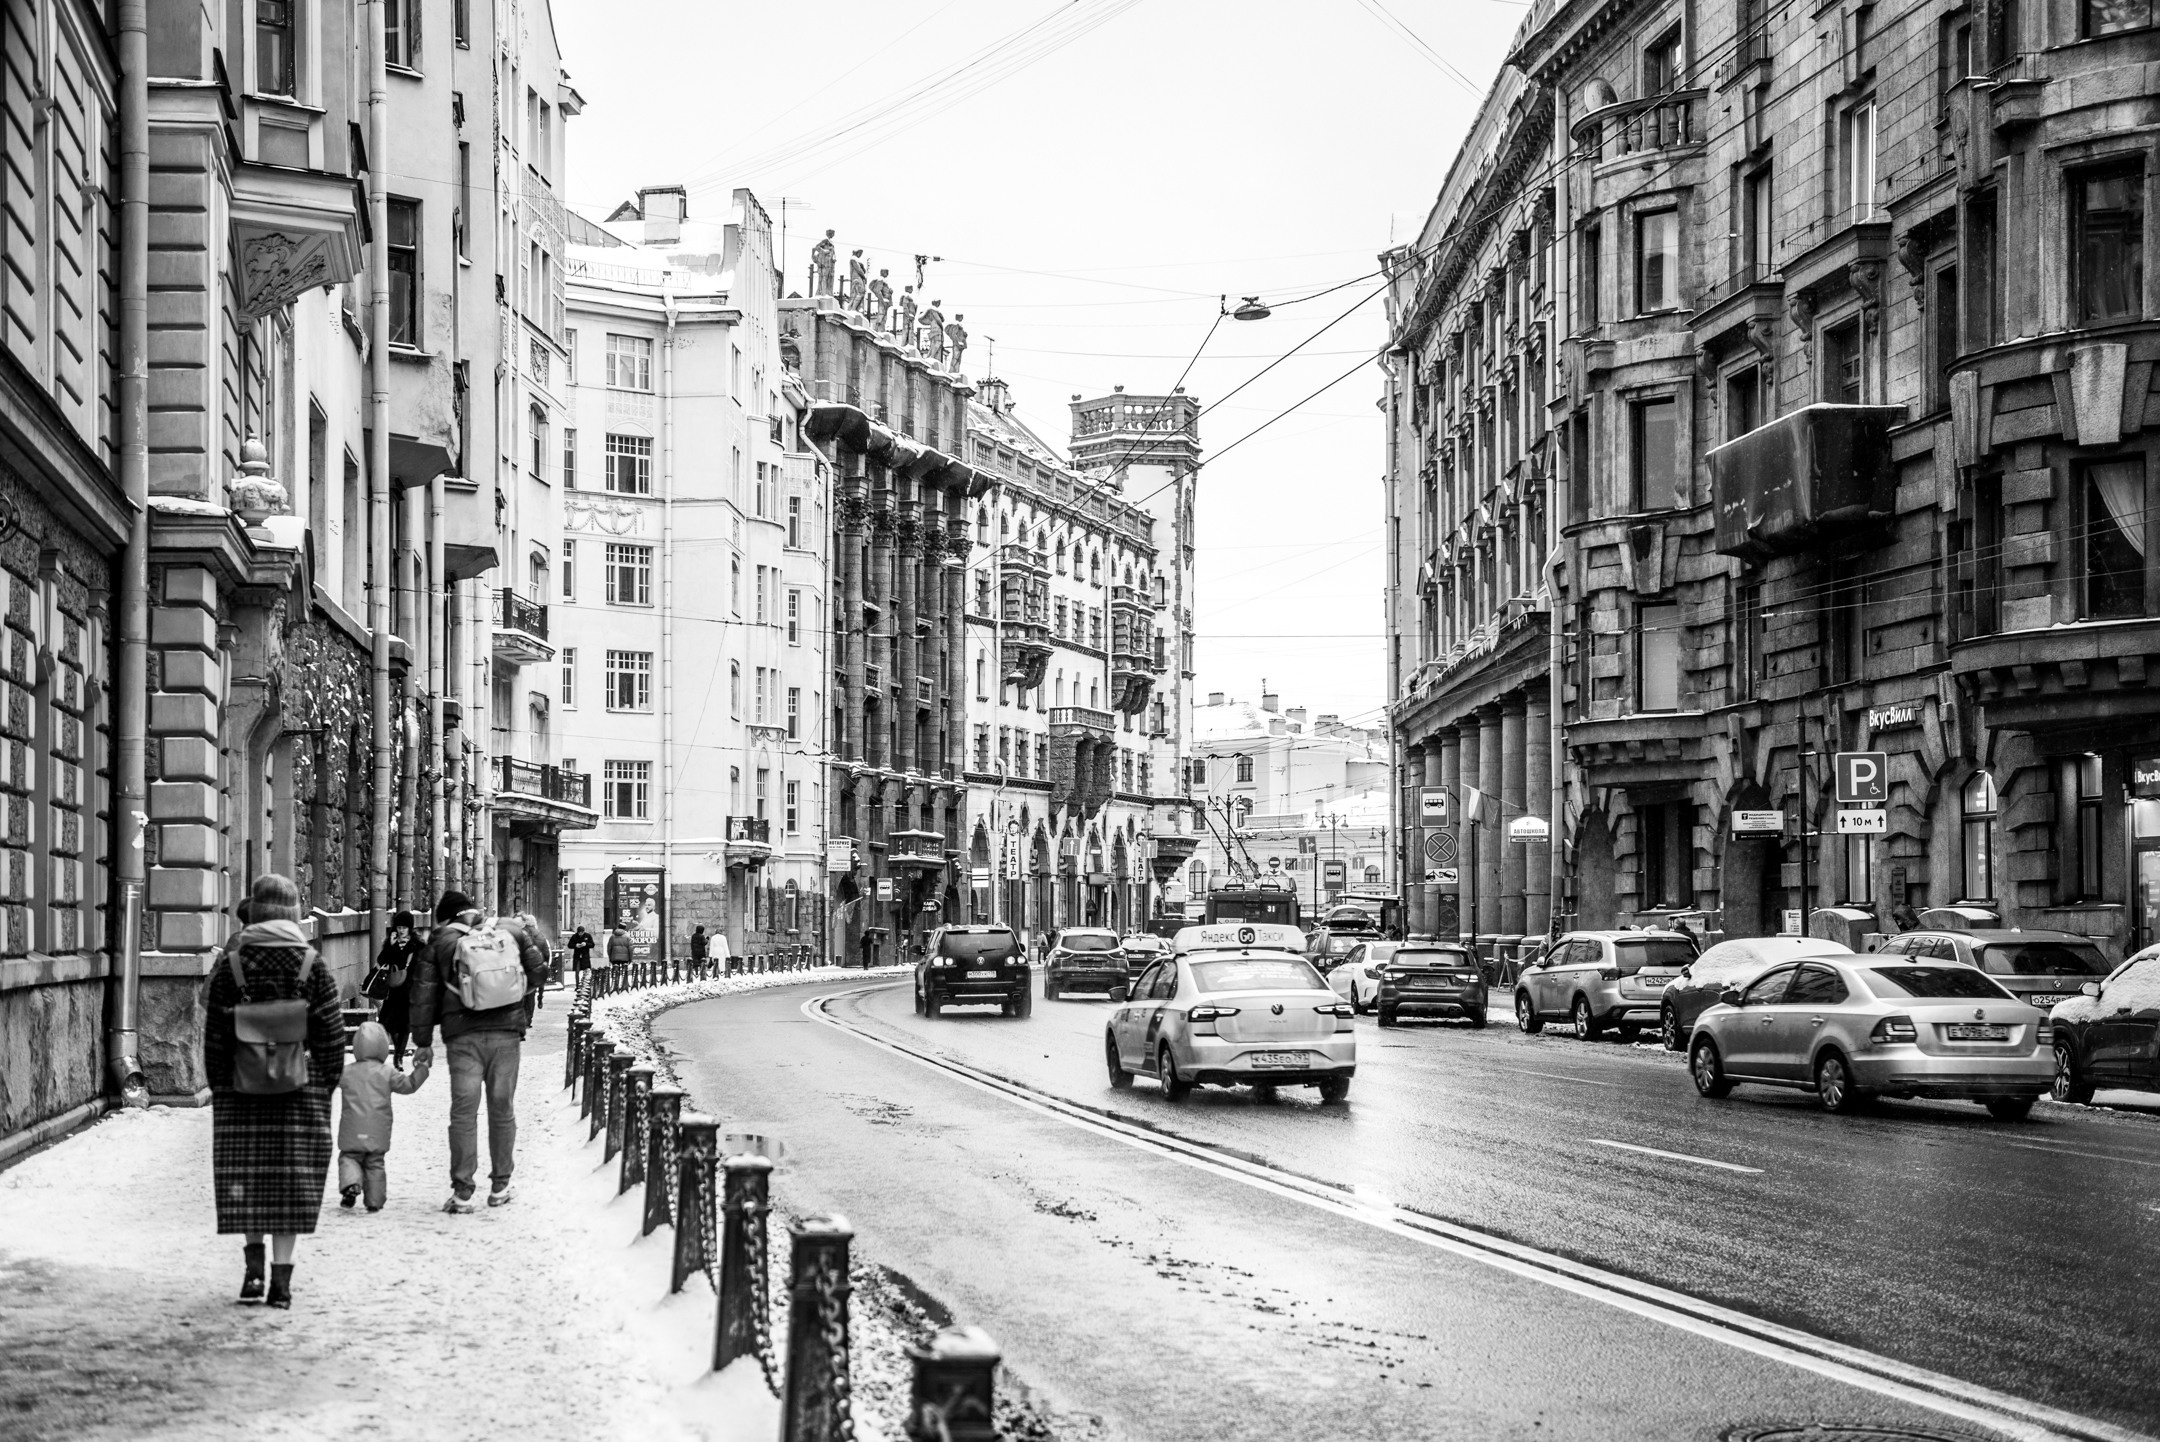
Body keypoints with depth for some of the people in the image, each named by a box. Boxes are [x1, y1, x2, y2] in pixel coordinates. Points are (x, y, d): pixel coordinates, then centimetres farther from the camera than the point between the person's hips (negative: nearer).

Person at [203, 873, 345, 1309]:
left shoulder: (231, 965, -2)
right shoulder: (313, 966, -3)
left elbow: (215, 1035, 0)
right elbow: (331, 1033, -1)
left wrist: (218, 1086, 7)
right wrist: (327, 1084, 8)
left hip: (242, 1086, 0)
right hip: (300, 1086, 0)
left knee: (246, 1174, 11)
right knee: (292, 1177, 4)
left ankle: (253, 1264, 2)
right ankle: (281, 1276, 4)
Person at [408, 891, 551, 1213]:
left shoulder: (440, 942, 8)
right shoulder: (511, 932, 12)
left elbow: (424, 995, 6)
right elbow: (538, 970, 14)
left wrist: (423, 1042, 12)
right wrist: (522, 1014, 27)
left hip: (462, 1035, -1)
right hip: (507, 1031, 1)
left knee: (463, 1111, -1)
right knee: (502, 1110, 10)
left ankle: (462, 1191, -5)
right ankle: (500, 1186, 15)